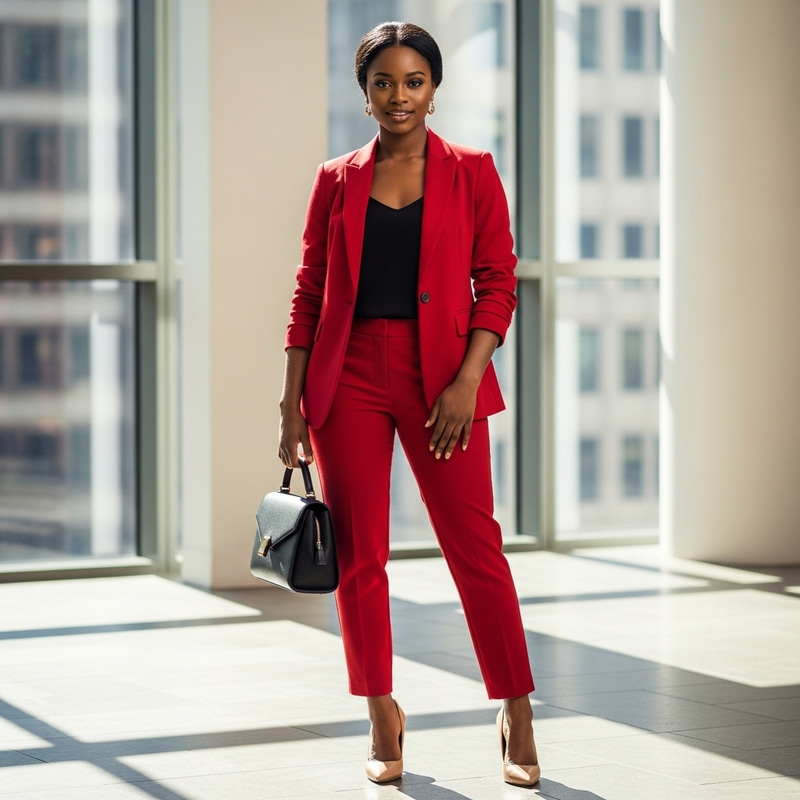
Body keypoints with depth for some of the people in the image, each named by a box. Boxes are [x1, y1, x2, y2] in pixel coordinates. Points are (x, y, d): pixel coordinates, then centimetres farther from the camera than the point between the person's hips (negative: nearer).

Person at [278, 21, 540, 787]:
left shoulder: (471, 172, 4)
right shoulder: (336, 180, 8)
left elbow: (497, 284, 0)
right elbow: (309, 292, 9)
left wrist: (466, 382, -11)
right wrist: (292, 401, 4)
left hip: (440, 377, -2)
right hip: (349, 373, 2)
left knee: (474, 544, -5)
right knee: (358, 555, 3)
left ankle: (517, 719, 6)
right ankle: (382, 719, 16)